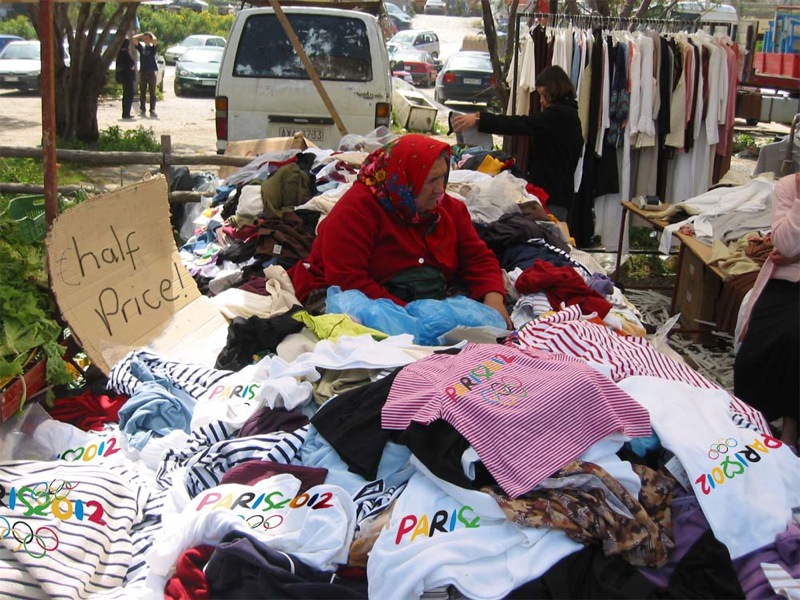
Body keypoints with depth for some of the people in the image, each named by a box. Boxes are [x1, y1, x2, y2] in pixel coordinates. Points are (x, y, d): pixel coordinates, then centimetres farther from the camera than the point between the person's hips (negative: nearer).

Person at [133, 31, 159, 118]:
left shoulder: (153, 47, 3)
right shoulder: (141, 47, 10)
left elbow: (155, 40, -16)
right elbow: (134, 38, 2)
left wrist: (151, 34, 2)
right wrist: (142, 35, 11)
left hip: (152, 72, -2)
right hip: (143, 71, 2)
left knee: (152, 93, 0)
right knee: (142, 92, 4)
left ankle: (152, 111, 0)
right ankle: (142, 110, 7)